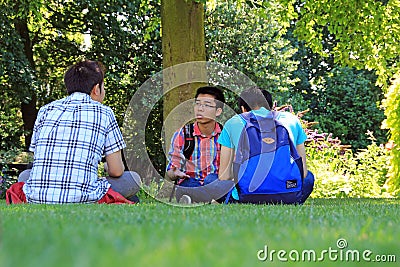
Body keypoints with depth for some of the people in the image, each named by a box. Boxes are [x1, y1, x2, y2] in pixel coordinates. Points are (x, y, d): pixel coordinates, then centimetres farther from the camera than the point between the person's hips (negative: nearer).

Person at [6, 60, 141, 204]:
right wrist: (108, 167, 33)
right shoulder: (104, 113, 6)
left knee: (26, 175, 37)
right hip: (83, 201, -3)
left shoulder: (45, 110, 14)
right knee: (133, 178, 18)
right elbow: (116, 171, 8)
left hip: (38, 199, 3)